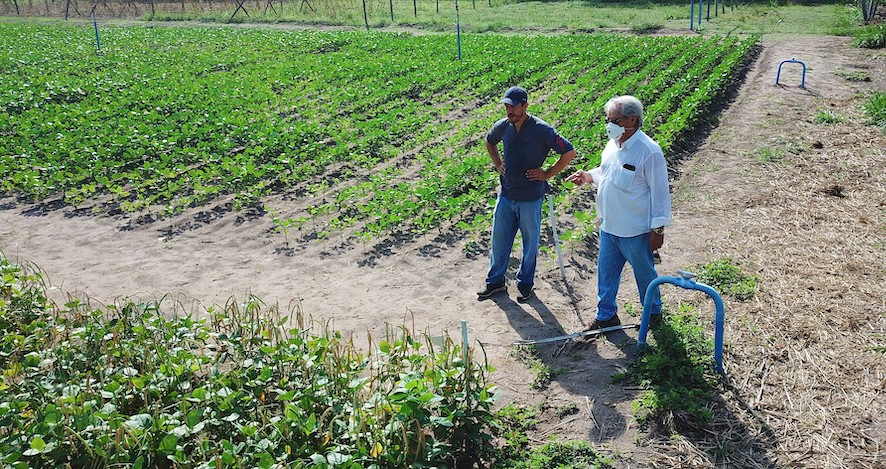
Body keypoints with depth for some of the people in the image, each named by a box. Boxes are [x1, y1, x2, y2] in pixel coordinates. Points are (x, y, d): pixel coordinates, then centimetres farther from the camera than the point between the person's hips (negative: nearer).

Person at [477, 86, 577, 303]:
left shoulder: (541, 129, -16)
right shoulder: (503, 126, -1)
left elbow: (569, 152, -14)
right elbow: (489, 141, 23)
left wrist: (547, 174, -12)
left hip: (530, 197, -5)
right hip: (506, 195, 5)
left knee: (530, 242, 11)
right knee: (499, 239, 13)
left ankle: (526, 284, 27)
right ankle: (495, 281, 29)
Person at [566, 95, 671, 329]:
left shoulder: (649, 151, -21)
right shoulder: (613, 144, 3)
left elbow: (660, 191, -17)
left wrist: (658, 229, -15)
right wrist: (589, 176, -1)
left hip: (636, 231, -7)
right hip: (609, 226, 7)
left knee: (644, 272, 14)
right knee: (606, 272, 16)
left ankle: (654, 311, 37)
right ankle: (606, 315, 32)